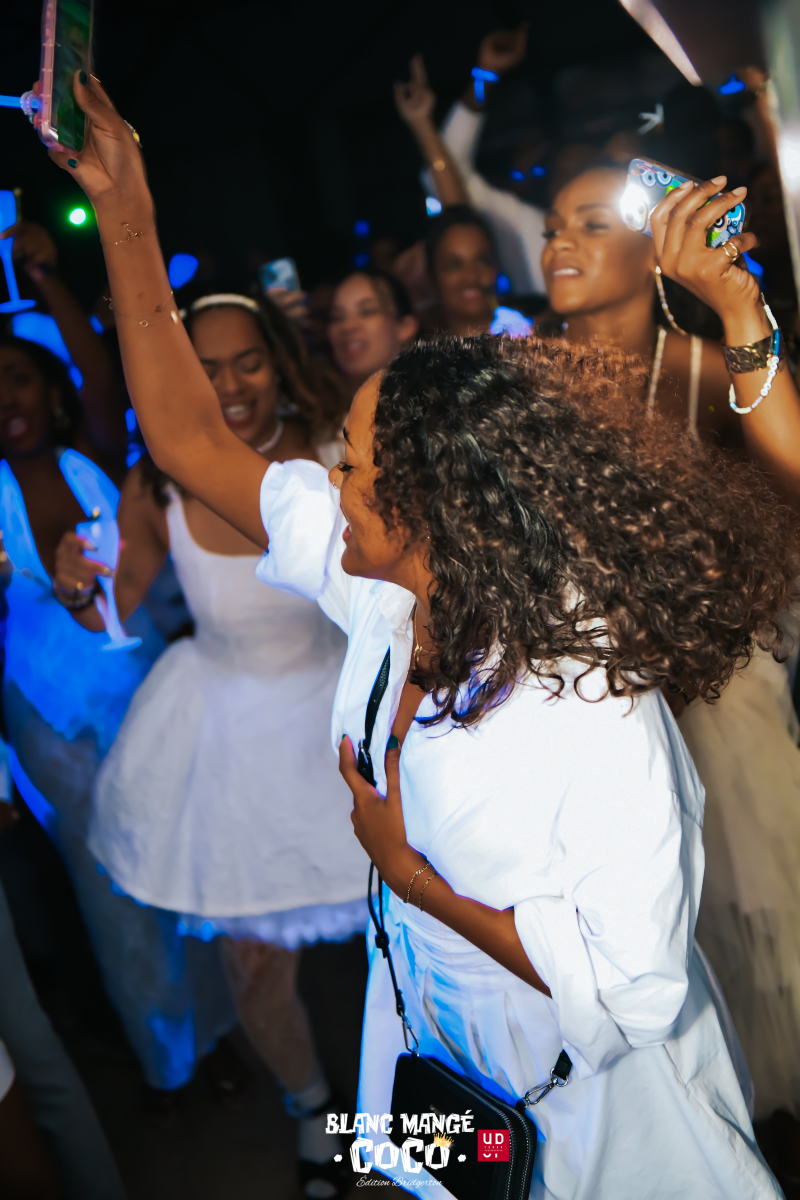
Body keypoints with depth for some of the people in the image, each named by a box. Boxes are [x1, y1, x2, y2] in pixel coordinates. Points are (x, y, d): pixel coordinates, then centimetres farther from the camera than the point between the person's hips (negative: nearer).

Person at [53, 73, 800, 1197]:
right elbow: (190, 439, -10)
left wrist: (411, 873, -23)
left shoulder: (591, 713, -35)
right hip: (436, 1031, 6)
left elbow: (631, 989, -30)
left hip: (581, 1081, -6)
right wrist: (125, 212, -11)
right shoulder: (387, 592, -16)